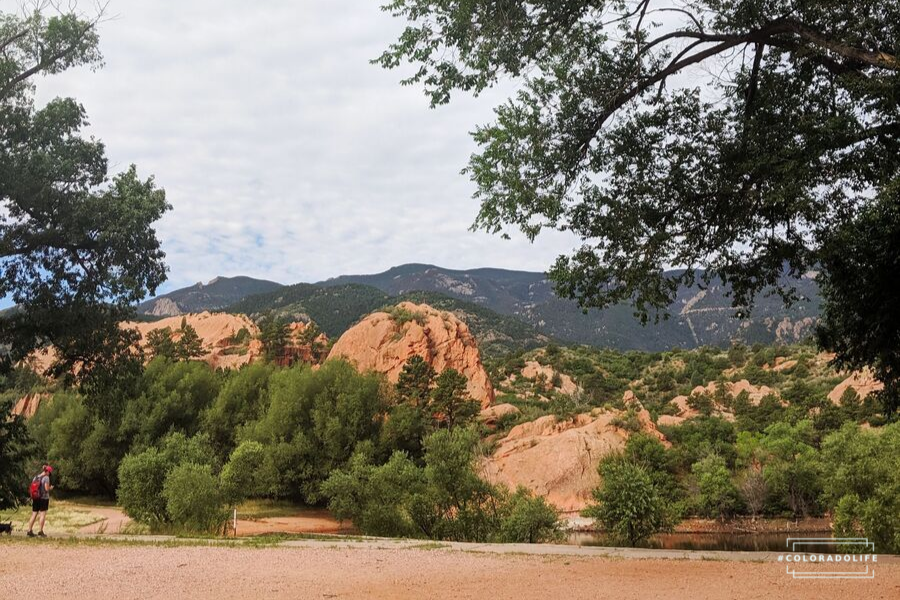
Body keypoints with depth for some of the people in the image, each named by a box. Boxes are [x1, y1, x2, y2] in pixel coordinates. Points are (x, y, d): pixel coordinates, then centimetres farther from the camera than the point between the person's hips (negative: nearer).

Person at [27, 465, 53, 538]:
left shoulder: (35, 477, 9)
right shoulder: (46, 478, -10)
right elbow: (46, 488, -14)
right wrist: (50, 488, 6)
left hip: (36, 498, 6)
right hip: (44, 498, -6)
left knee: (34, 515, 10)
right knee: (43, 515, 0)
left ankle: (30, 531, 9)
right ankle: (41, 532, 1)